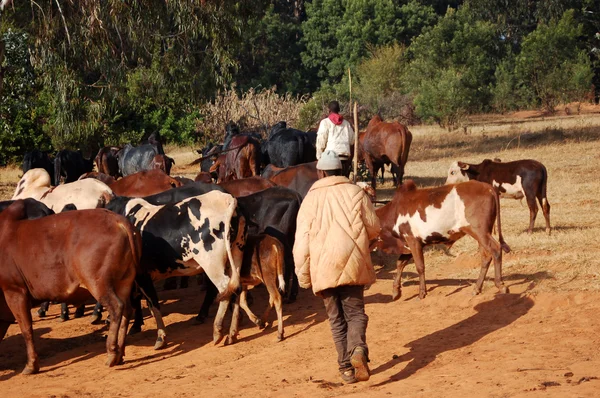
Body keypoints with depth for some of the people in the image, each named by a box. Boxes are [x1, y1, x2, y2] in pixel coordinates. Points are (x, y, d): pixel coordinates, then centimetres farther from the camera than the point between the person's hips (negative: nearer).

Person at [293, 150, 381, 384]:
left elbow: (301, 242, -3)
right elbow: (374, 229, 6)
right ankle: (358, 349, -19)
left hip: (323, 268, 0)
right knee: (355, 312, 9)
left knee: (337, 318, 11)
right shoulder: (356, 193, 1)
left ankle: (346, 368, 9)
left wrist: (303, 277, 4)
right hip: (353, 264, 0)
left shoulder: (311, 199, 1)